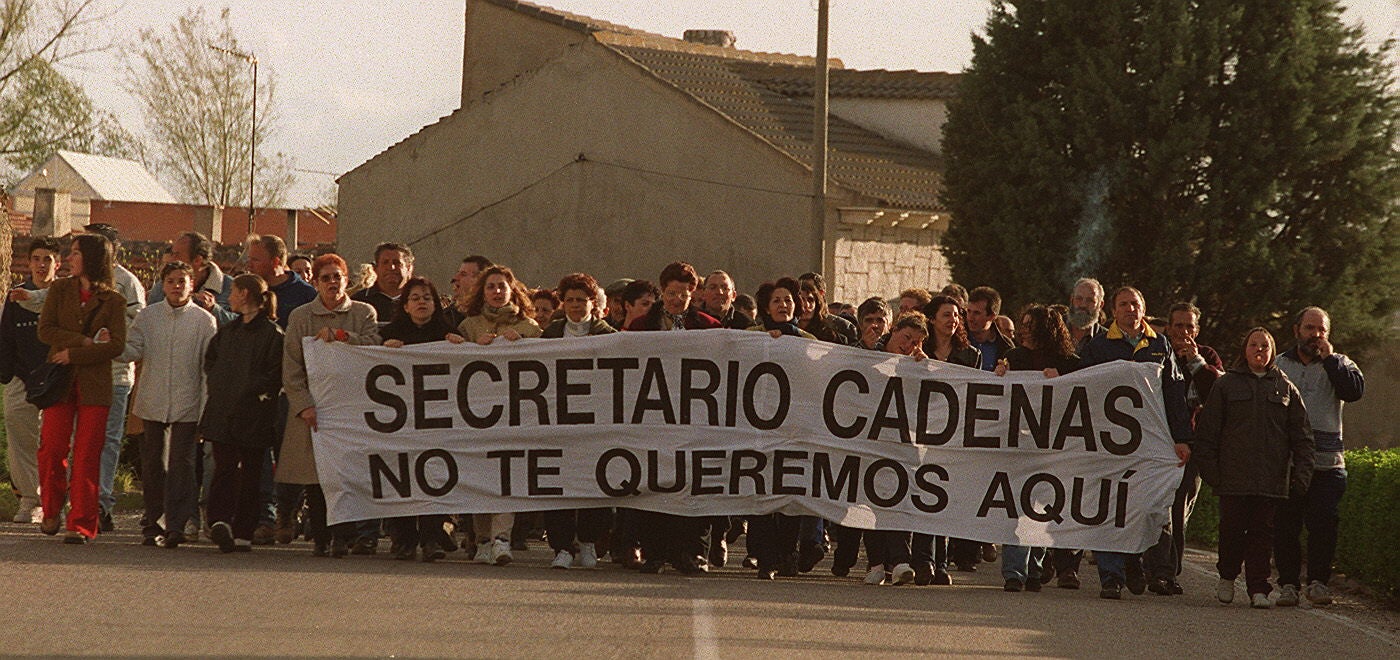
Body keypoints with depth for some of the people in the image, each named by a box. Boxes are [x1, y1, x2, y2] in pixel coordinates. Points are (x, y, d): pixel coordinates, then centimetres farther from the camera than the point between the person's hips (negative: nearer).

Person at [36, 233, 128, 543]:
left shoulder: (113, 300, 4)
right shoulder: (60, 289, 10)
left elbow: (116, 345, -5)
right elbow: (45, 330, 0)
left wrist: (73, 354, -11)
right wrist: (85, 341, -11)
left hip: (95, 384, -2)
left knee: (87, 455, -5)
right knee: (52, 448, -6)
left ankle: (82, 525, -2)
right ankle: (52, 512, 16)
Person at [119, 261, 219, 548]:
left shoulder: (204, 320, 1)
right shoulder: (148, 316, 7)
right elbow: (133, 350, 2)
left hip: (187, 405, -2)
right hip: (152, 403, 2)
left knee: (182, 465, -6)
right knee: (152, 464, 9)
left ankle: (176, 525, -6)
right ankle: (152, 523, 17)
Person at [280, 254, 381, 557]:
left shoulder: (364, 313, 11)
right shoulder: (301, 317, 10)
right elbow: (291, 368, 4)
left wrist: (340, 335, -13)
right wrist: (304, 405, -8)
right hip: (313, 406, 1)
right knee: (315, 478, -3)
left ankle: (342, 535, -5)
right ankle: (320, 537, 3)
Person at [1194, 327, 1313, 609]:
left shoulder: (1286, 389, 13)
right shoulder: (1226, 385, 8)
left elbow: (1301, 435, 12)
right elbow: (1207, 430, 6)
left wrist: (1302, 471, 2)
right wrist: (1208, 467, -3)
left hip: (1272, 478, 1)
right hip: (1234, 477, -1)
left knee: (1262, 533, -1)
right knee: (1232, 530, -1)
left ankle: (1258, 589, 2)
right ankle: (1227, 577, 21)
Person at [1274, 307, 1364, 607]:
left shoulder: (1338, 365, 9)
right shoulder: (1277, 366, 14)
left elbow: (1355, 390, -11)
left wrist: (1329, 359, -11)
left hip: (1326, 463, -1)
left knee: (1323, 523, -8)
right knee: (1285, 526, -1)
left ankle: (1318, 582, 2)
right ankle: (1289, 584, 7)